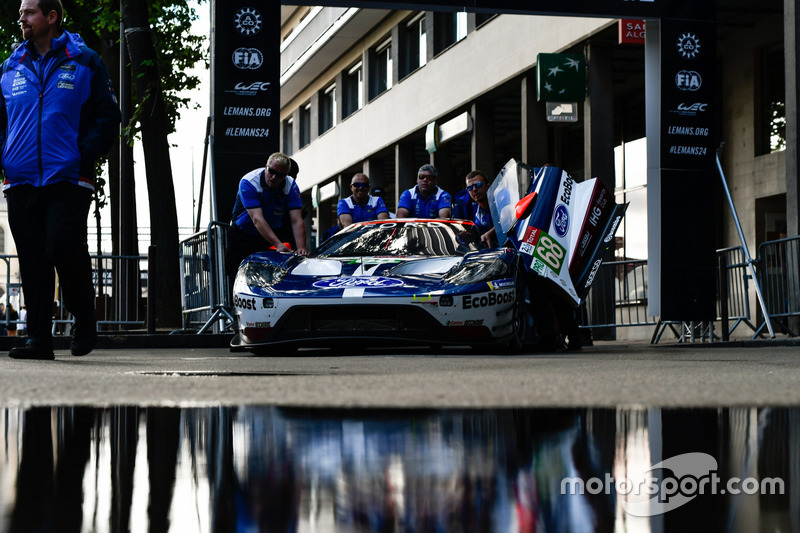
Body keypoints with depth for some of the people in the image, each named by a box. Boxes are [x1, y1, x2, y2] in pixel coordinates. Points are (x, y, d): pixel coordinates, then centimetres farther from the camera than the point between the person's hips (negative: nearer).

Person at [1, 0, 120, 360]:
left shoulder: (84, 62, 5)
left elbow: (108, 118, 3)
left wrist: (83, 156, -11)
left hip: (68, 180, -4)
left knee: (65, 250, -14)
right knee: (32, 261, 3)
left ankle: (84, 323, 8)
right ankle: (39, 339, 8)